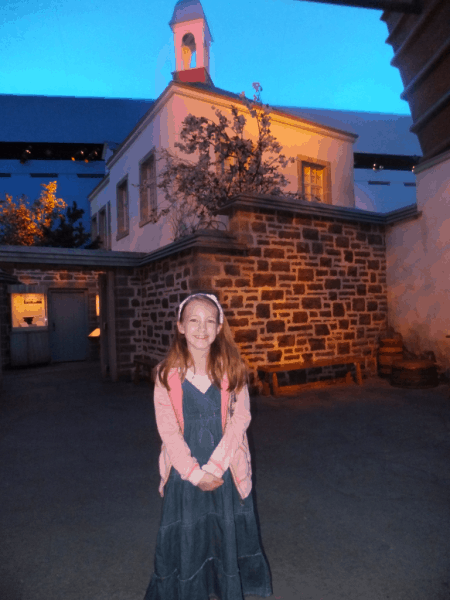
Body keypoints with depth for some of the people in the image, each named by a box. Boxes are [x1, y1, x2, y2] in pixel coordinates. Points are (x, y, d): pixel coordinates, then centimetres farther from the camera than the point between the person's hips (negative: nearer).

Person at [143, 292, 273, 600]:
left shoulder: (232, 369, -8)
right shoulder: (167, 373, -10)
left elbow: (240, 419, -10)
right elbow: (168, 430, -9)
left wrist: (214, 467, -15)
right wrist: (195, 473, -13)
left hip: (226, 471, 1)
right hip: (185, 474, 0)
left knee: (228, 536, 16)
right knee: (186, 540, 16)